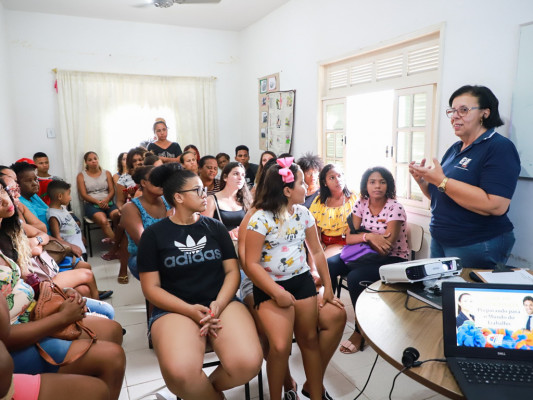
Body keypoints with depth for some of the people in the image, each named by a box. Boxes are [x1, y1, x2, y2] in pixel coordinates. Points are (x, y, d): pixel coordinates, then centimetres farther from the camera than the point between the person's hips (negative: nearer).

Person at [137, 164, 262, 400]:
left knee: (248, 363, -26)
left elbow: (232, 271, 7)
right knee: (180, 374, -32)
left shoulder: (216, 227, 11)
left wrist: (218, 304, -13)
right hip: (174, 309, -2)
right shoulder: (153, 234, 3)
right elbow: (151, 288, 0)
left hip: (222, 303, 2)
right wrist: (190, 310, -16)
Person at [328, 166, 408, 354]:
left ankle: (361, 331, -8)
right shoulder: (361, 204, 0)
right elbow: (349, 238, -7)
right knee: (328, 266, -16)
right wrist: (368, 236, -26)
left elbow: (386, 246, -22)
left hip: (393, 259, -5)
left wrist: (360, 236, -13)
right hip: (366, 255, 6)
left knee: (354, 277, -30)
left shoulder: (395, 208, -14)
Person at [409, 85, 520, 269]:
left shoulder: (500, 147, -13)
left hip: (477, 248, -7)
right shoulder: (455, 149, 10)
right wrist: (423, 180, -4)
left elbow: (496, 206, -26)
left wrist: (441, 180, -24)